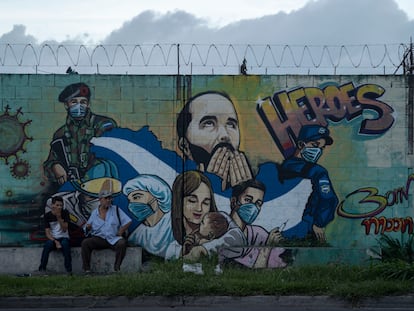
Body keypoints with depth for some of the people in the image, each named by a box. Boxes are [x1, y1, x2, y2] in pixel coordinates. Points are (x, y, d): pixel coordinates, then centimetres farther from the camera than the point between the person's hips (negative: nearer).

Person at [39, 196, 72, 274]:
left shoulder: (65, 213, -1)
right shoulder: (47, 215, -2)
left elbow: (64, 229, -10)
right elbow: (47, 233, -6)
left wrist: (59, 217, -22)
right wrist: (55, 241, -22)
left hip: (63, 237, 0)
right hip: (53, 238, 0)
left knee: (65, 243, -35)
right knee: (48, 244, -33)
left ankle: (69, 270, -32)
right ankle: (42, 269, -29)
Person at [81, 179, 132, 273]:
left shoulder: (116, 210, 6)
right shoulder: (95, 213, 10)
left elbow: (128, 221, 5)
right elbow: (88, 230, 13)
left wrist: (121, 231, -4)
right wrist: (88, 227, -11)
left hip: (113, 239, -1)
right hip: (98, 239, 1)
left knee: (122, 243, -34)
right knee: (85, 243, -25)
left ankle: (117, 268, -22)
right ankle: (86, 269, -21)